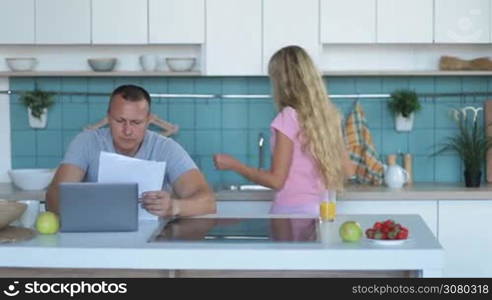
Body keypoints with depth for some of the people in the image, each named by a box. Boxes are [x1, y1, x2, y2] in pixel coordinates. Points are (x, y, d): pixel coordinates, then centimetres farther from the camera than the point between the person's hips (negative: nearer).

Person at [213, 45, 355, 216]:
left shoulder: (288, 118, -14)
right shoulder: (328, 115, 5)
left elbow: (276, 180, -13)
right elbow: (347, 170, 11)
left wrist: (233, 165, -4)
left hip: (293, 211, -7)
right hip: (321, 209, 7)